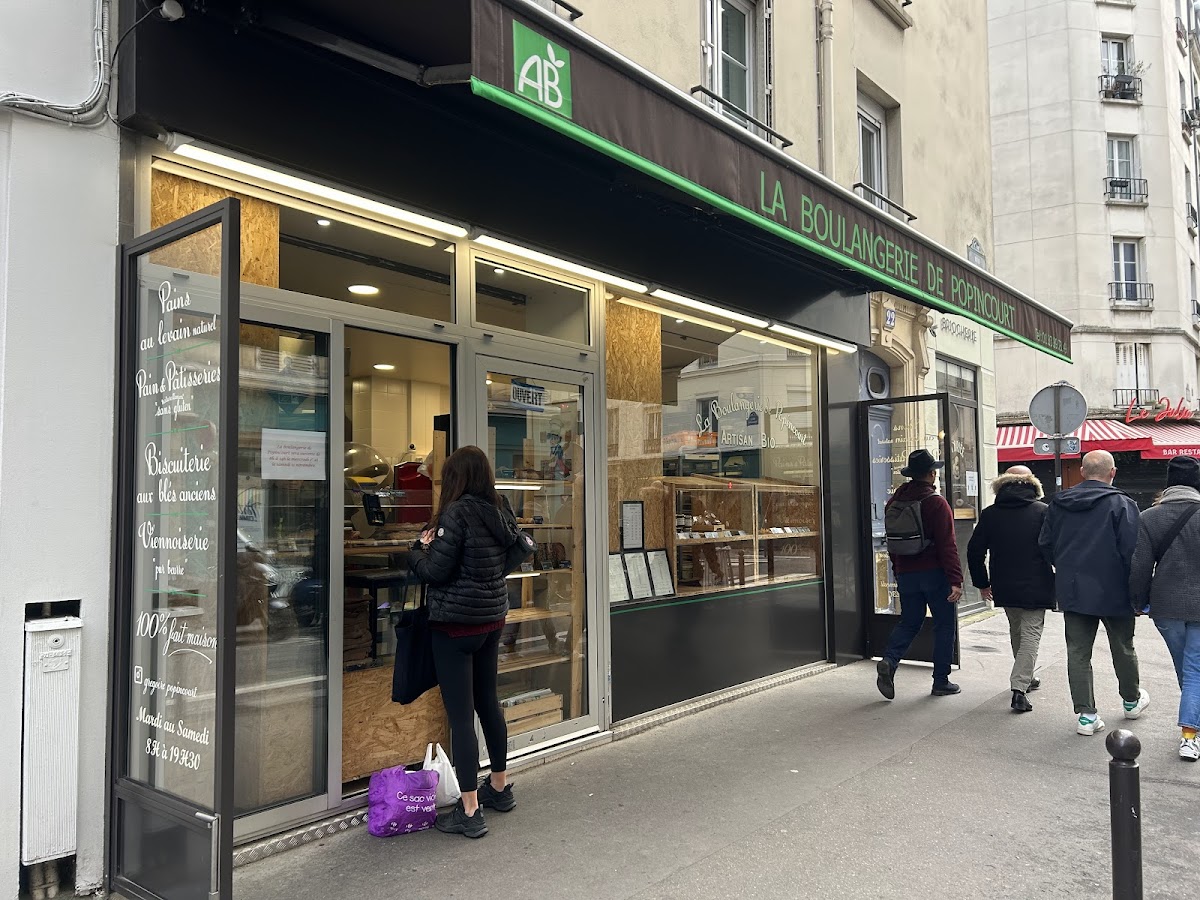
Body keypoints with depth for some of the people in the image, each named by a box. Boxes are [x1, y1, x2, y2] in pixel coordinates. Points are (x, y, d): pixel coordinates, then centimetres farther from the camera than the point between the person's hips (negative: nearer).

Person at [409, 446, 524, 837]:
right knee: (487, 701, 21)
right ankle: (499, 786, 36)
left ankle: (469, 811, 3)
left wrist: (420, 548, 3)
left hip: (456, 624, -8)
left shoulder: (456, 513, -17)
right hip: (492, 618, 8)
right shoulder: (501, 513, 5)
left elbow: (435, 571, -17)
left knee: (460, 715, -2)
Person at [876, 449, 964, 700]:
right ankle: (941, 681, 11)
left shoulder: (894, 502, 8)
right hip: (935, 574, -5)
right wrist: (956, 580, -17)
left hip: (906, 574, 5)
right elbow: (947, 544, -17)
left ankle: (889, 661, -9)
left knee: (908, 622, 14)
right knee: (944, 625, 7)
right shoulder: (936, 503, -12)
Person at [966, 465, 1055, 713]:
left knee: (1016, 632, 22)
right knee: (1031, 634, 2)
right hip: (1036, 588, -3)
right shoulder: (1043, 512, -6)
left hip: (1004, 587, 3)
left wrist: (982, 583, 13)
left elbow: (974, 551, 2)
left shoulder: (989, 514, 1)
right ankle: (1019, 688, -9)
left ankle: (1026, 677, 36)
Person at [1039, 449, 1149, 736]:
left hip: (1072, 592, 3)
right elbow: (1132, 552, -16)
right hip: (1114, 593, -2)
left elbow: (1045, 545, 8)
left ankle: (1086, 714, 4)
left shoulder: (1058, 503, 2)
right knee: (1123, 649, 18)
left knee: (1078, 652, 6)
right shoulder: (1122, 504, -12)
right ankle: (1132, 700, 38)